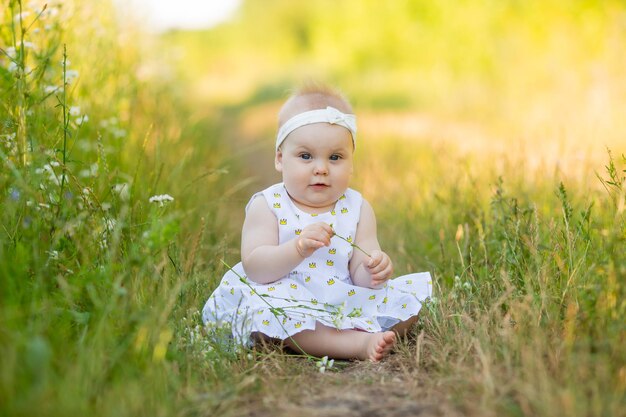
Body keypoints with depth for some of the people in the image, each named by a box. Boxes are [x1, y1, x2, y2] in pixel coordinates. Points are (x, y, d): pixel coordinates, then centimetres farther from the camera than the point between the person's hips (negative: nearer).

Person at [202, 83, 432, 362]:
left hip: (347, 304, 3)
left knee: (415, 291, -7)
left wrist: (374, 270, -24)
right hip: (288, 304, -3)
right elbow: (254, 267, -15)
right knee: (260, 309, -36)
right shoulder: (267, 206, -4)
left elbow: (359, 275, 1)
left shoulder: (357, 209, 4)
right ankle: (359, 344, -34)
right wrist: (299, 248, -31)